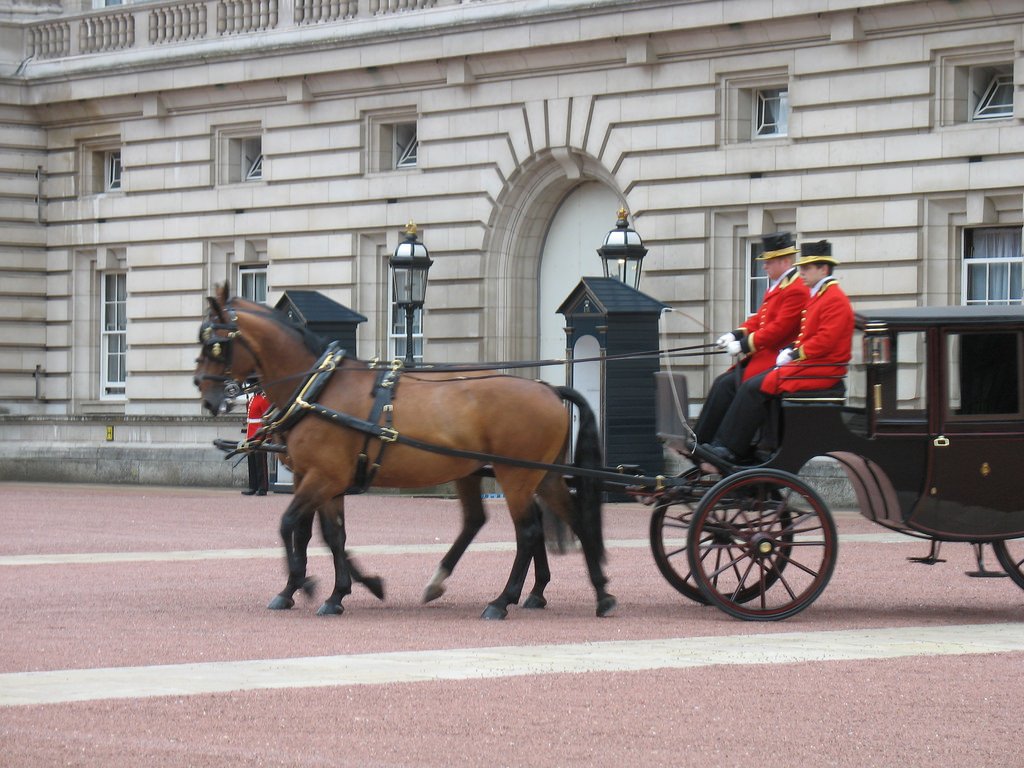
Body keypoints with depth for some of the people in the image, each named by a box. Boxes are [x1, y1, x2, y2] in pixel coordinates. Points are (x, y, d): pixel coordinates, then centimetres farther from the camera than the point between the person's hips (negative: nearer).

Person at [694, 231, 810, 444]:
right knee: (721, 383, -2)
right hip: (763, 355, 10)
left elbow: (779, 329, -21)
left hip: (775, 359, -10)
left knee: (727, 386, -17)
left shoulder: (796, 291, -15)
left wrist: (743, 345, -17)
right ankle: (698, 441, -5)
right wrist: (736, 334, 3)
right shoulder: (776, 287, 18)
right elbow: (759, 319, 21)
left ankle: (700, 442, -13)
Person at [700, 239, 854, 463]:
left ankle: (730, 451, -17)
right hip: (807, 364, 10)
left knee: (754, 388, -19)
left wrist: (794, 355, -16)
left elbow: (825, 341, -21)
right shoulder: (818, 296, 20)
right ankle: (722, 445, -7)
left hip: (820, 371, -10)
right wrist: (791, 351, 7)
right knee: (752, 386, -2)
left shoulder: (835, 300, -12)